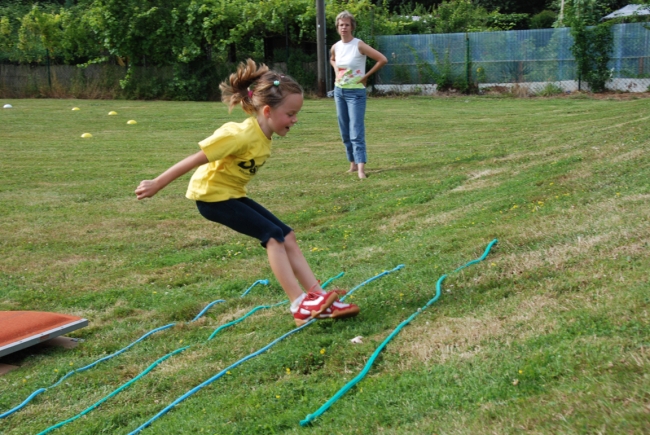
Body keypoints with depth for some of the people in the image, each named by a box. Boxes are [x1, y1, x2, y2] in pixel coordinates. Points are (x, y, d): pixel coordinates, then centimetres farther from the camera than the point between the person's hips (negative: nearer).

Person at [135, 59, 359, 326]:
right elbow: (196, 159, -25)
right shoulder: (241, 135, -28)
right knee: (274, 235, -16)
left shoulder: (263, 135, -3)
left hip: (233, 194, 8)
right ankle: (300, 306, -15)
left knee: (287, 236, 1)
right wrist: (156, 185, -20)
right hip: (212, 195, -8)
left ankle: (318, 297, 2)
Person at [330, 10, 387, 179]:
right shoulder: (335, 47, 4)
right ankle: (353, 164, 22)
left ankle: (361, 168, -20)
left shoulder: (359, 45, -14)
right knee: (345, 132, 11)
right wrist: (336, 71, 10)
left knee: (356, 131, -15)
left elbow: (383, 60, -17)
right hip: (339, 91, 7)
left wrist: (366, 76, -12)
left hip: (355, 92, -7)